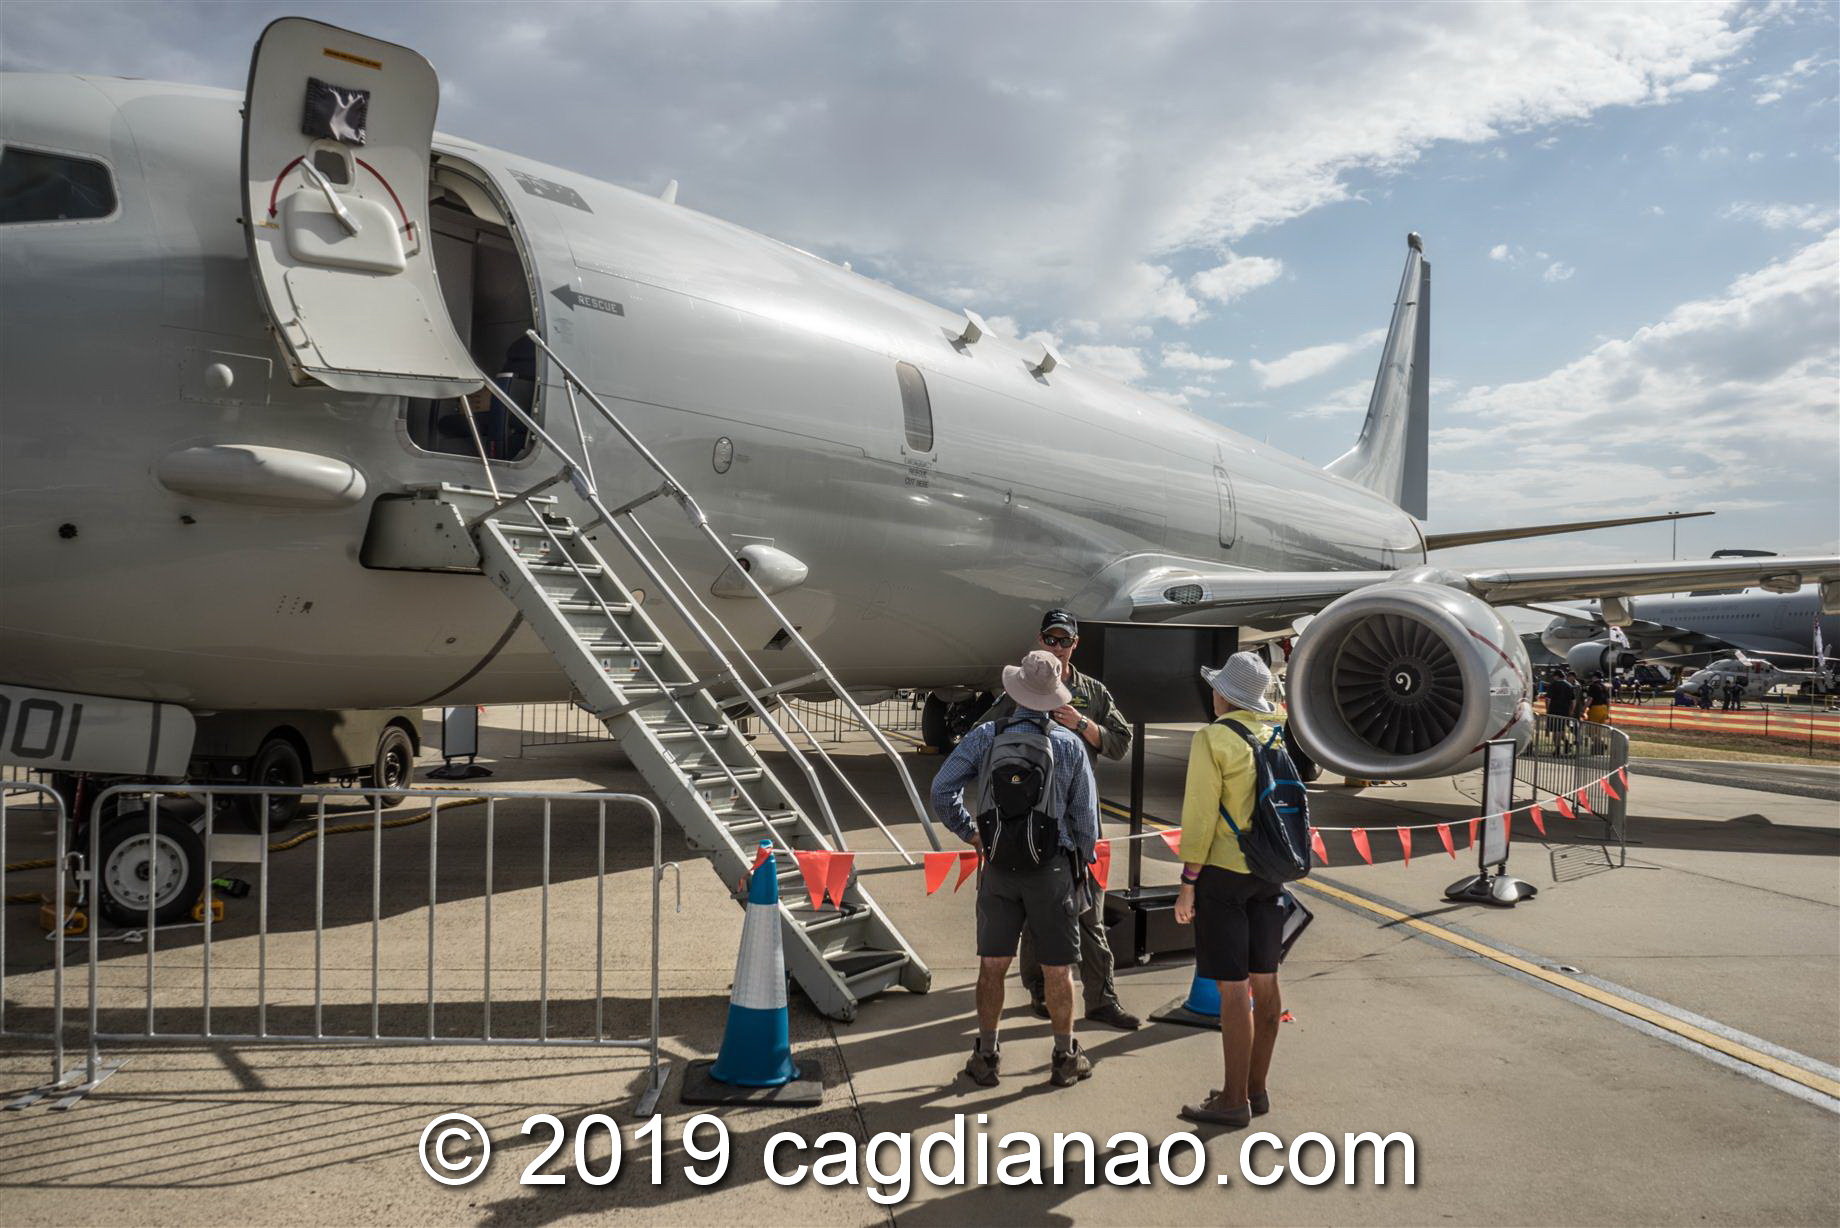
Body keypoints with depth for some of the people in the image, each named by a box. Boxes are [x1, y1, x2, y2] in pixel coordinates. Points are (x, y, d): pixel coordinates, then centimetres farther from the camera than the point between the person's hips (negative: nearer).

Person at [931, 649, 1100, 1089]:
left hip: (999, 865, 1)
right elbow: (1086, 814, -2)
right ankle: (1065, 1058, 23)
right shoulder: (1069, 744, -6)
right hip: (1053, 867, -1)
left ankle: (986, 1056, 22)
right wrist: (1083, 863, 12)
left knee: (992, 965, 12)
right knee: (1056, 970, 10)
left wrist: (968, 832, 6)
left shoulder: (985, 737, -5)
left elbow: (942, 791, -8)